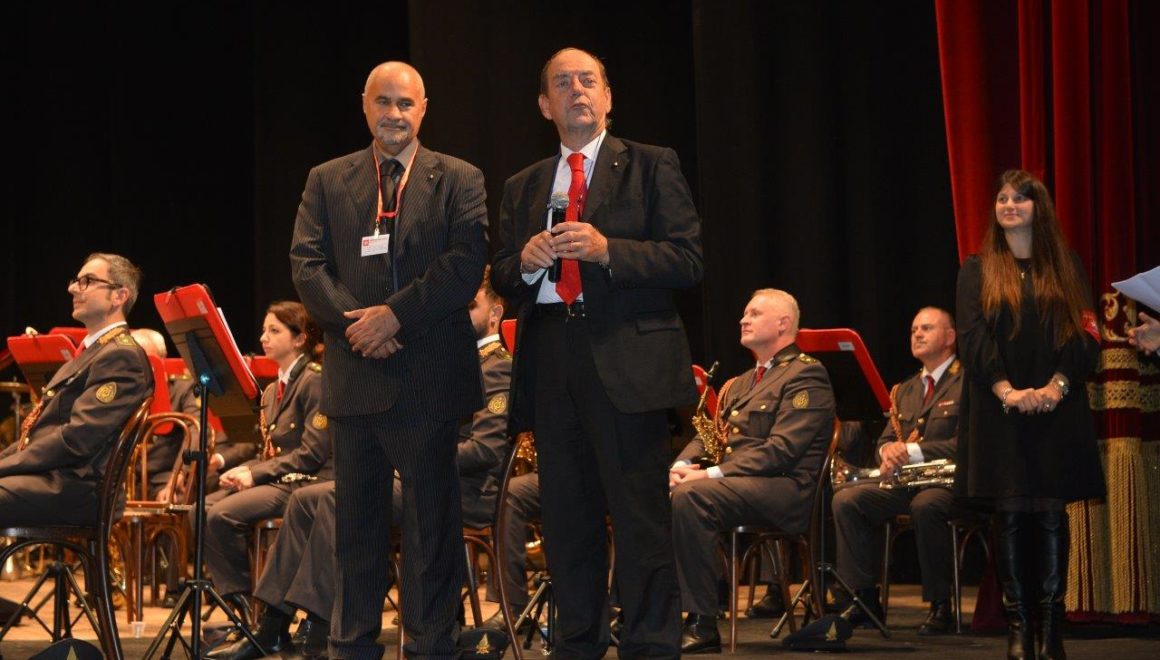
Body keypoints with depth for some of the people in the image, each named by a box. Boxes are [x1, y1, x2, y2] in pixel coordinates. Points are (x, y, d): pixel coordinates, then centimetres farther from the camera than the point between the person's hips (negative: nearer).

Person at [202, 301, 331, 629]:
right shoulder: (272, 390, 19)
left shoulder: (314, 381, -9)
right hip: (272, 479, 9)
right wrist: (243, 470, -2)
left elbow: (313, 453, -16)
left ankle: (256, 610, -13)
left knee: (222, 515, -26)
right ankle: (238, 603, -11)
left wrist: (255, 474, -16)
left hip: (305, 481, -9)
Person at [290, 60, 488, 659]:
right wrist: (353, 321, -12)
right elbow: (307, 263, 3)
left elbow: (467, 262, -8)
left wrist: (397, 312, -16)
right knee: (356, 520, 9)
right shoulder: (326, 181, 12)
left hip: (430, 375, -2)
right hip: (354, 375, 3)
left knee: (431, 517, 2)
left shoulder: (458, 180, 4)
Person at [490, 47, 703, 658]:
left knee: (640, 516, -6)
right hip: (551, 364, 5)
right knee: (566, 518, 8)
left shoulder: (652, 167, 6)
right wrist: (525, 260, -6)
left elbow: (687, 260, -3)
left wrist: (606, 249, -16)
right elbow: (502, 280, 16)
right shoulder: (522, 188, 19)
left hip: (628, 359, -4)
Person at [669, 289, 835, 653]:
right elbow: (709, 435, 24)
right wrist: (682, 465, 0)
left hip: (781, 487, -8)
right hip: (731, 483, 8)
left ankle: (702, 624, -31)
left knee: (689, 496, -35)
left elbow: (781, 449, -15)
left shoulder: (806, 374, -3)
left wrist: (713, 473, -20)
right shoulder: (741, 383, 27)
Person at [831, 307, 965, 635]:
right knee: (846, 500, -17)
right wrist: (888, 450, -5)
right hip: (904, 482, 7)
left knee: (926, 505, -40)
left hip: (948, 481, -7)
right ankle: (865, 600, -13)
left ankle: (940, 605, -25)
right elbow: (885, 439, 21)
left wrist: (912, 451, -19)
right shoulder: (905, 390, 24)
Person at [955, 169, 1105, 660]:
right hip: (999, 412, -1)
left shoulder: (1065, 267, 10)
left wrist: (1057, 385, -13)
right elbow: (971, 336, -3)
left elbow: (1086, 332, 3)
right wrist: (1006, 390, -16)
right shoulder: (978, 269, 8)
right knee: (1009, 515, -3)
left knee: (1051, 513, -2)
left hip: (1056, 412, 1)